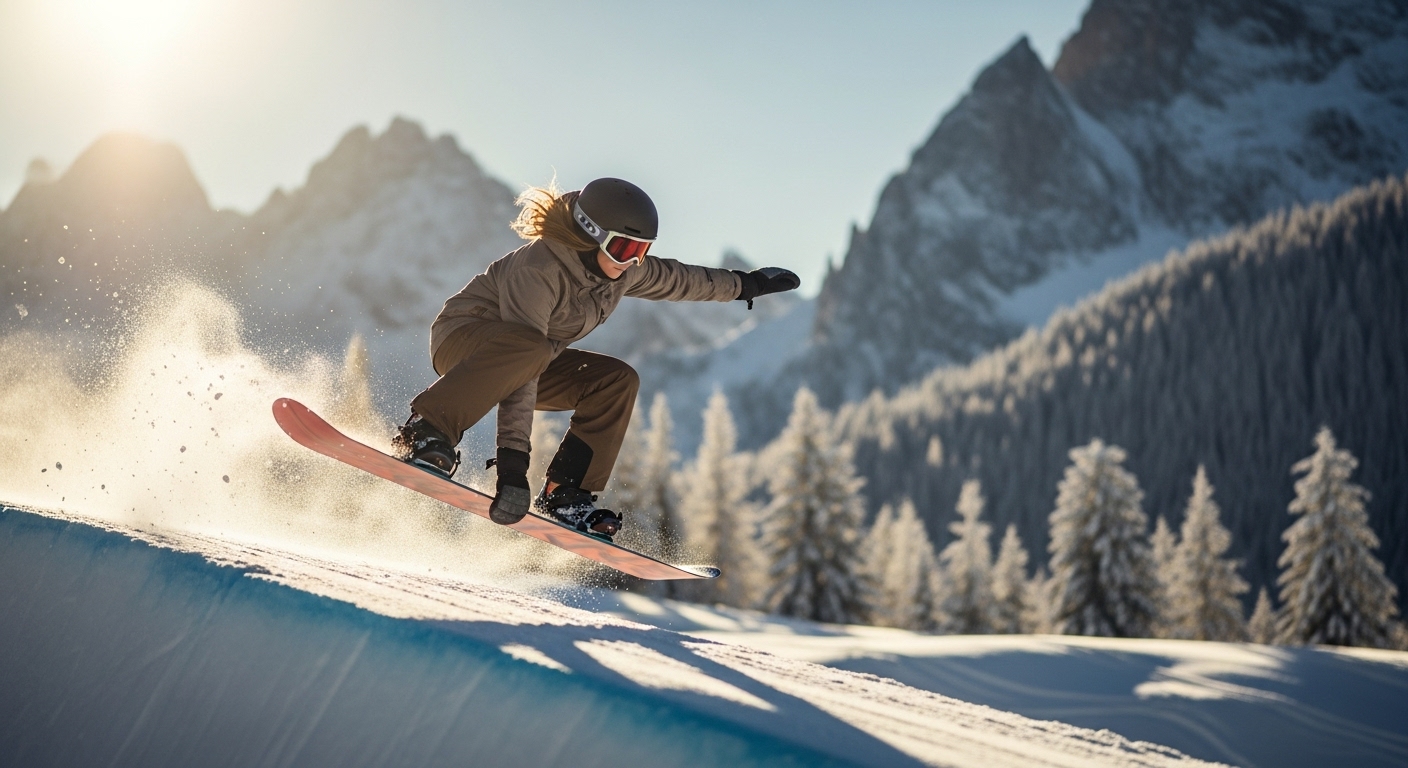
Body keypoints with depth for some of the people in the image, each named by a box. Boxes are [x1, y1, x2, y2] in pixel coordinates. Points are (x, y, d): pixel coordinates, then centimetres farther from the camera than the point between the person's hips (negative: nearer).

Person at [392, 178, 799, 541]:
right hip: (463, 338, -8)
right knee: (526, 350, -41)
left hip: (532, 357, 8)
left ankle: (563, 494, -8)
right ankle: (426, 432, -36)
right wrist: (512, 459, -41)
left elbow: (675, 279, 16)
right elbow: (520, 362, -37)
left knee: (617, 383, -8)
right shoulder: (539, 268, -32)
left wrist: (742, 284, 26)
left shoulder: (625, 270, -6)